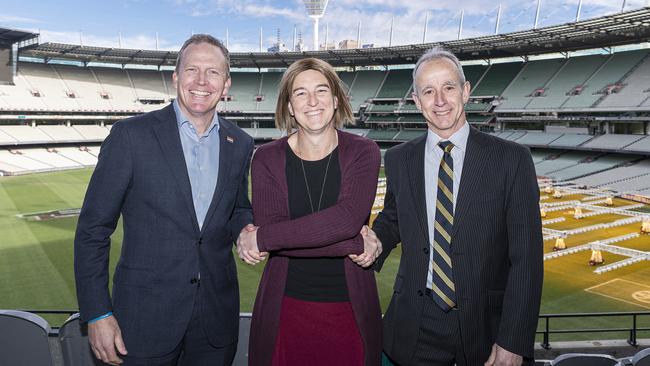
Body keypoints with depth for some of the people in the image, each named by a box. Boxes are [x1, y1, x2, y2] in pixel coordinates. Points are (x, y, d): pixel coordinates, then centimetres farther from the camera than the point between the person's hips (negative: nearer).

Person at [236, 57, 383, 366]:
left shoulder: (363, 152, -4)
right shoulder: (267, 158, -2)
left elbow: (348, 218, -20)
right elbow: (268, 226, -15)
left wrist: (261, 237, -19)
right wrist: (356, 243, -19)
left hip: (351, 309, 0)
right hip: (285, 309, 1)